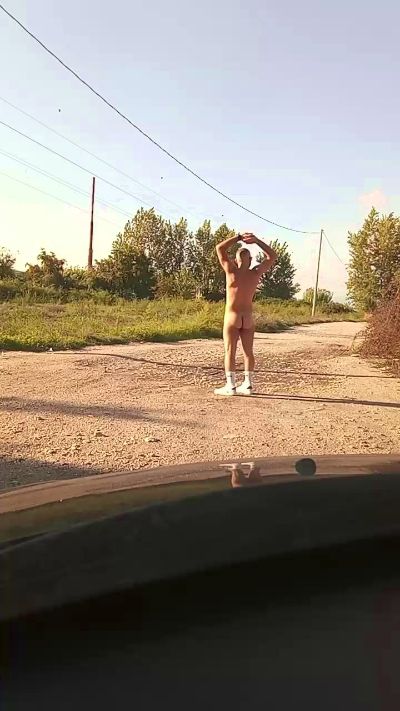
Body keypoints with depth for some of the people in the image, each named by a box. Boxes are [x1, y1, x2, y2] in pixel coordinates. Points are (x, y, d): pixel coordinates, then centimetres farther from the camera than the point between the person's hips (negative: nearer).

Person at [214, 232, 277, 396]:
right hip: (248, 318, 3)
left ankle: (230, 386, -3)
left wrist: (239, 237, 1)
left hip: (232, 317, -3)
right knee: (248, 352, 10)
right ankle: (248, 385, 13)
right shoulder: (256, 273, -5)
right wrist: (256, 240, 4)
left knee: (230, 352, -1)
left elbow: (219, 248, -2)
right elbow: (272, 256, 9)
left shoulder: (231, 271, -10)